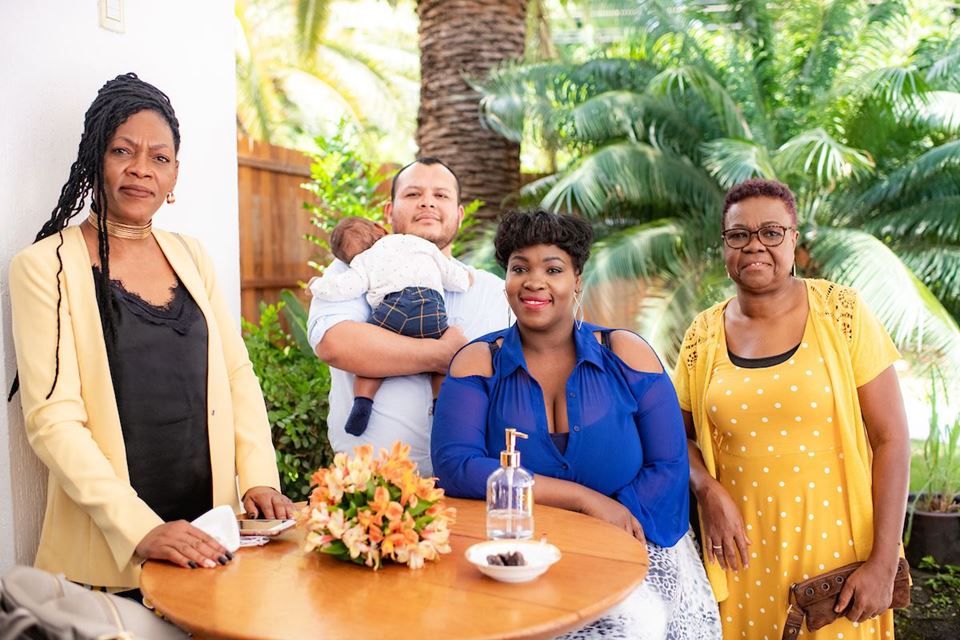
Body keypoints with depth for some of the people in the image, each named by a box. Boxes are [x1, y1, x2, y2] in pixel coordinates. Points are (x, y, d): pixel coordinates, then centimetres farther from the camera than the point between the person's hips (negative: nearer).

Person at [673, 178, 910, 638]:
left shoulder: (841, 312, -7)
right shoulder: (704, 336, -2)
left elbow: (891, 438, -7)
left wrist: (883, 565, -9)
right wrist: (707, 490, -11)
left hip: (835, 546, -1)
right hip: (744, 552, 2)